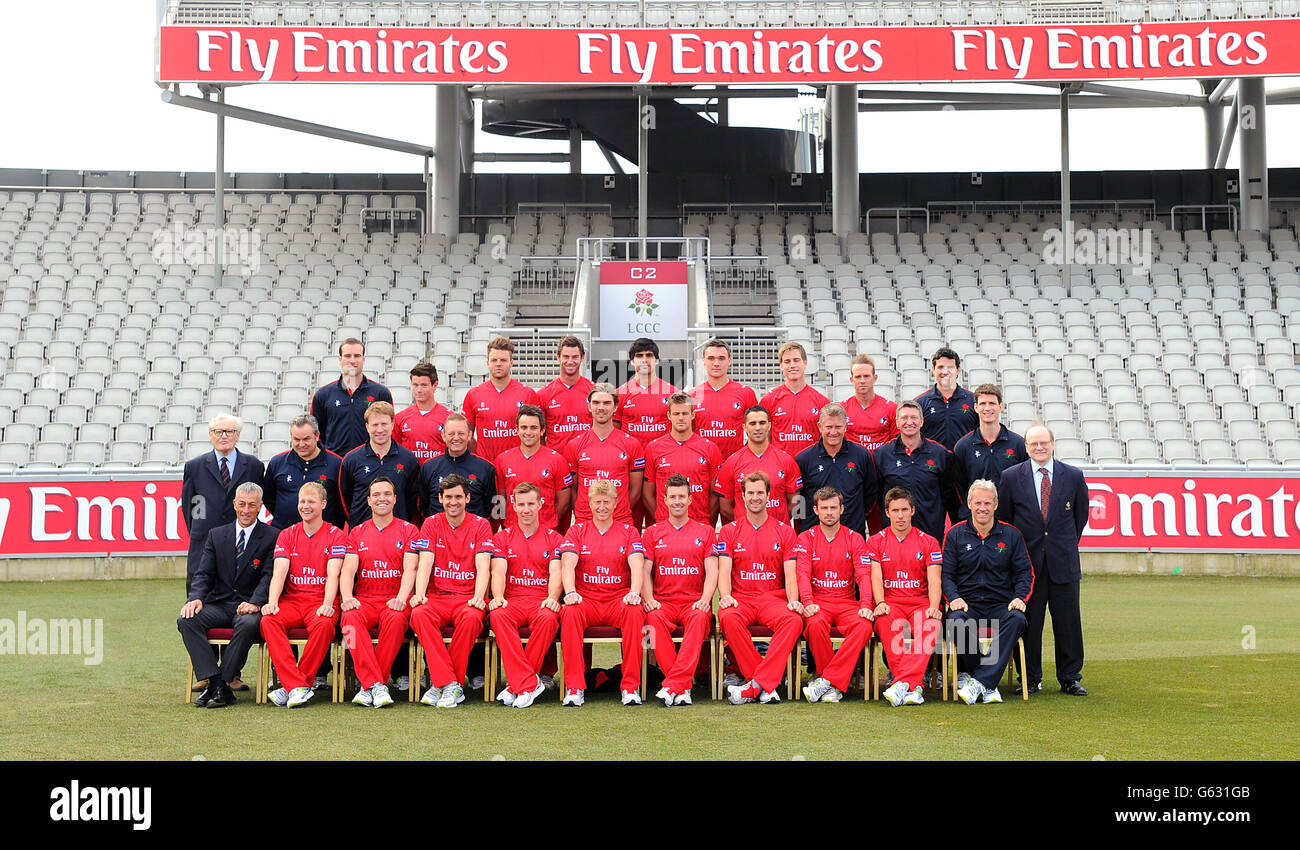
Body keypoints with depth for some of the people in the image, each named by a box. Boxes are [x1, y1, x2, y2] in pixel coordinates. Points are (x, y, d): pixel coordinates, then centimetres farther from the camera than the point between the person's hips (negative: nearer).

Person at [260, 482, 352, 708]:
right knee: (268, 621, -29)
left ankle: (291, 686, -26)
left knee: (324, 625, -36)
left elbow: (333, 574, -7)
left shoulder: (336, 535, 6)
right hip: (292, 600, 3)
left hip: (320, 602, -3)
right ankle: (297, 686, -34)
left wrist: (327, 605, -25)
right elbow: (279, 572, 1)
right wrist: (272, 602, -18)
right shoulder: (287, 535, 14)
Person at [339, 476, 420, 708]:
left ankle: (368, 685, -28)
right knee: (351, 617, -32)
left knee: (396, 619, -36)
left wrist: (401, 598, -21)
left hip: (394, 600, -2)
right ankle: (376, 685, -37)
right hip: (364, 600, 2)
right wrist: (347, 597, -16)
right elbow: (348, 569, 5)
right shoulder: (357, 532, 17)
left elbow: (410, 568, -3)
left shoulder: (408, 530, 10)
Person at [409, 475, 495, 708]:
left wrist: (478, 597, -21)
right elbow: (425, 562, 0)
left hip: (467, 598, -1)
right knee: (419, 615, -32)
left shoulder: (480, 525, 7)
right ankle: (450, 685, -33)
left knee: (471, 618, -35)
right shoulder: (431, 524, 11)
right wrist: (419, 594, -18)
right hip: (436, 596, 1)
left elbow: (483, 565, -3)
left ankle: (441, 684, -22)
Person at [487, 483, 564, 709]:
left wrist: (552, 598, -20)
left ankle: (517, 684, -24)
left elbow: (555, 572, 1)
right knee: (497, 615, -34)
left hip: (542, 600, -1)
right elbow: (498, 571, 1)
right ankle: (529, 684, -36)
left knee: (547, 618, -36)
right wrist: (498, 597, -19)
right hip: (512, 599, 1)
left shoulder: (553, 538, 13)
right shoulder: (503, 537, 15)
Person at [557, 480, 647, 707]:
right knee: (571, 612, -34)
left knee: (634, 612, -33)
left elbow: (637, 564, -3)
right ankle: (574, 688, -31)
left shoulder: (628, 531, 12)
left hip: (619, 598, 0)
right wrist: (570, 592, -22)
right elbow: (568, 563, -3)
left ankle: (631, 687, -28)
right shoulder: (577, 530, 12)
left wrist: (634, 592, -23)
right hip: (585, 598, 0)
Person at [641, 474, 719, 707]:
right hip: (662, 601, 1)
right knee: (655, 618, -35)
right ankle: (682, 687, -36)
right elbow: (645, 571, 10)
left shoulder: (705, 531, 16)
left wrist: (705, 599, -11)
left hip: (694, 602, -1)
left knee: (700, 618, -36)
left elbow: (712, 570, 7)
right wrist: (648, 598, -10)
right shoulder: (653, 532, 17)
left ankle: (672, 684, -43)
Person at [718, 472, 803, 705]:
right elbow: (724, 571, 2)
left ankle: (756, 684, -35)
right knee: (728, 618, -36)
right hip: (740, 598, 0)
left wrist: (793, 600, -14)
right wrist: (725, 597, -19)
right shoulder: (729, 531, 12)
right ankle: (767, 685, -30)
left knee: (794, 620, -34)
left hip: (773, 597, 0)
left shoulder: (784, 531, 13)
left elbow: (790, 573, 6)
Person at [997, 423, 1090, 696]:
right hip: (1027, 561, -1)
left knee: (1068, 621, 4)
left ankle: (1070, 678, 15)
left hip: (1063, 561, 1)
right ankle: (1030, 679, 12)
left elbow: (1081, 515, 14)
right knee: (1028, 622, 1)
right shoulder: (1011, 477, 2)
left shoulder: (1073, 476, 4)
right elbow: (1003, 518, 9)